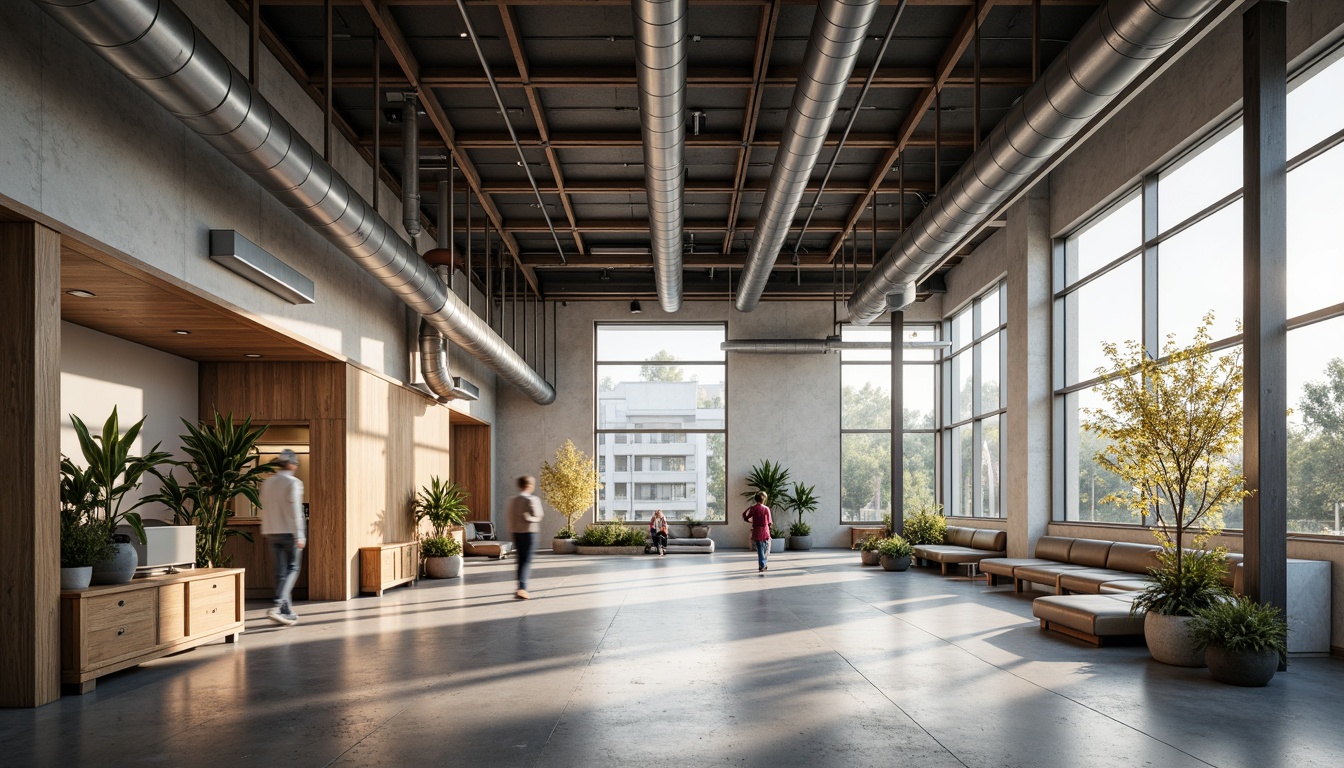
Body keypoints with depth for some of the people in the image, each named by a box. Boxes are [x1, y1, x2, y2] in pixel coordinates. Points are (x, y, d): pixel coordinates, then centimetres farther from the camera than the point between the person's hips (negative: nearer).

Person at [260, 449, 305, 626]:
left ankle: (287, 611, 13)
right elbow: (295, 511, -16)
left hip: (273, 532, 6)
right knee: (292, 569, 2)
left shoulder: (267, 483, 8)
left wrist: (267, 532, 19)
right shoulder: (293, 483, -12)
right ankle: (277, 607, -14)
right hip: (290, 532, -6)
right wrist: (300, 536, -14)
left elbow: (265, 509, 12)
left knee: (281, 571, 9)